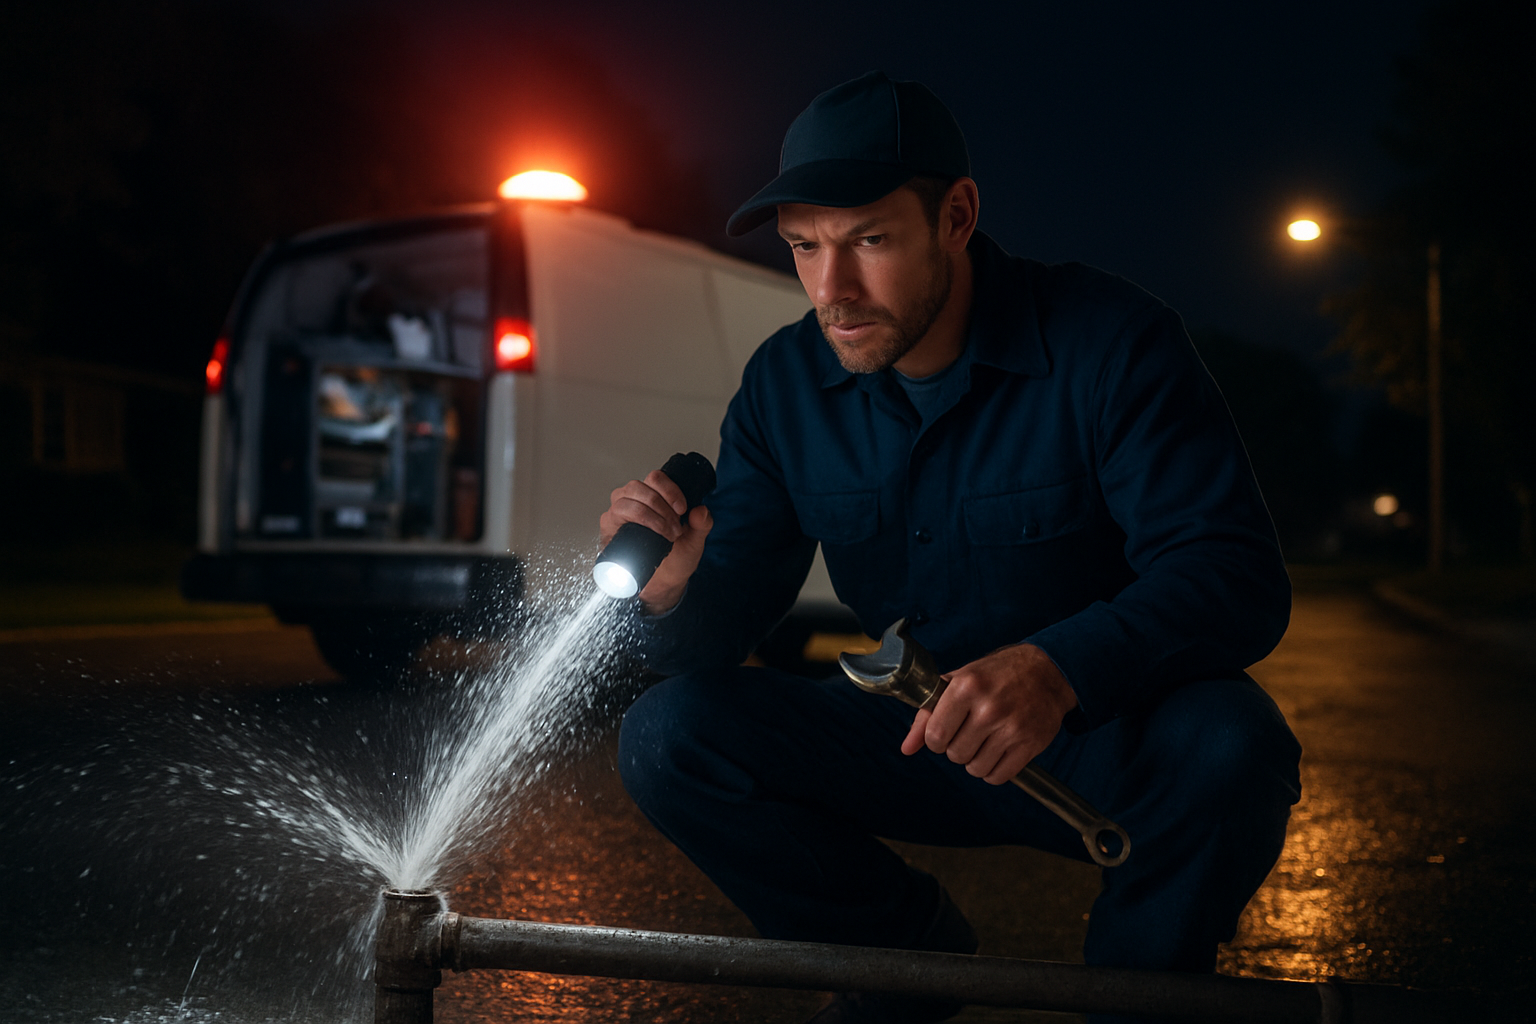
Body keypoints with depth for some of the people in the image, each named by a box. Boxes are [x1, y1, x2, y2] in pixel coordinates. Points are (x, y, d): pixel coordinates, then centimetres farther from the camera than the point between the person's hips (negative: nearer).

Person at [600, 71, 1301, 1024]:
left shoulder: (1109, 340, -18)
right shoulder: (785, 385, -4)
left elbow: (1235, 572, -26)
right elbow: (723, 617, -4)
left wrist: (1060, 670, -45)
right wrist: (670, 586, -29)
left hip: (1112, 743, -3)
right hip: (920, 736, 4)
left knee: (1228, 746, -36)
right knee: (668, 736, -12)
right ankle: (912, 944, 8)